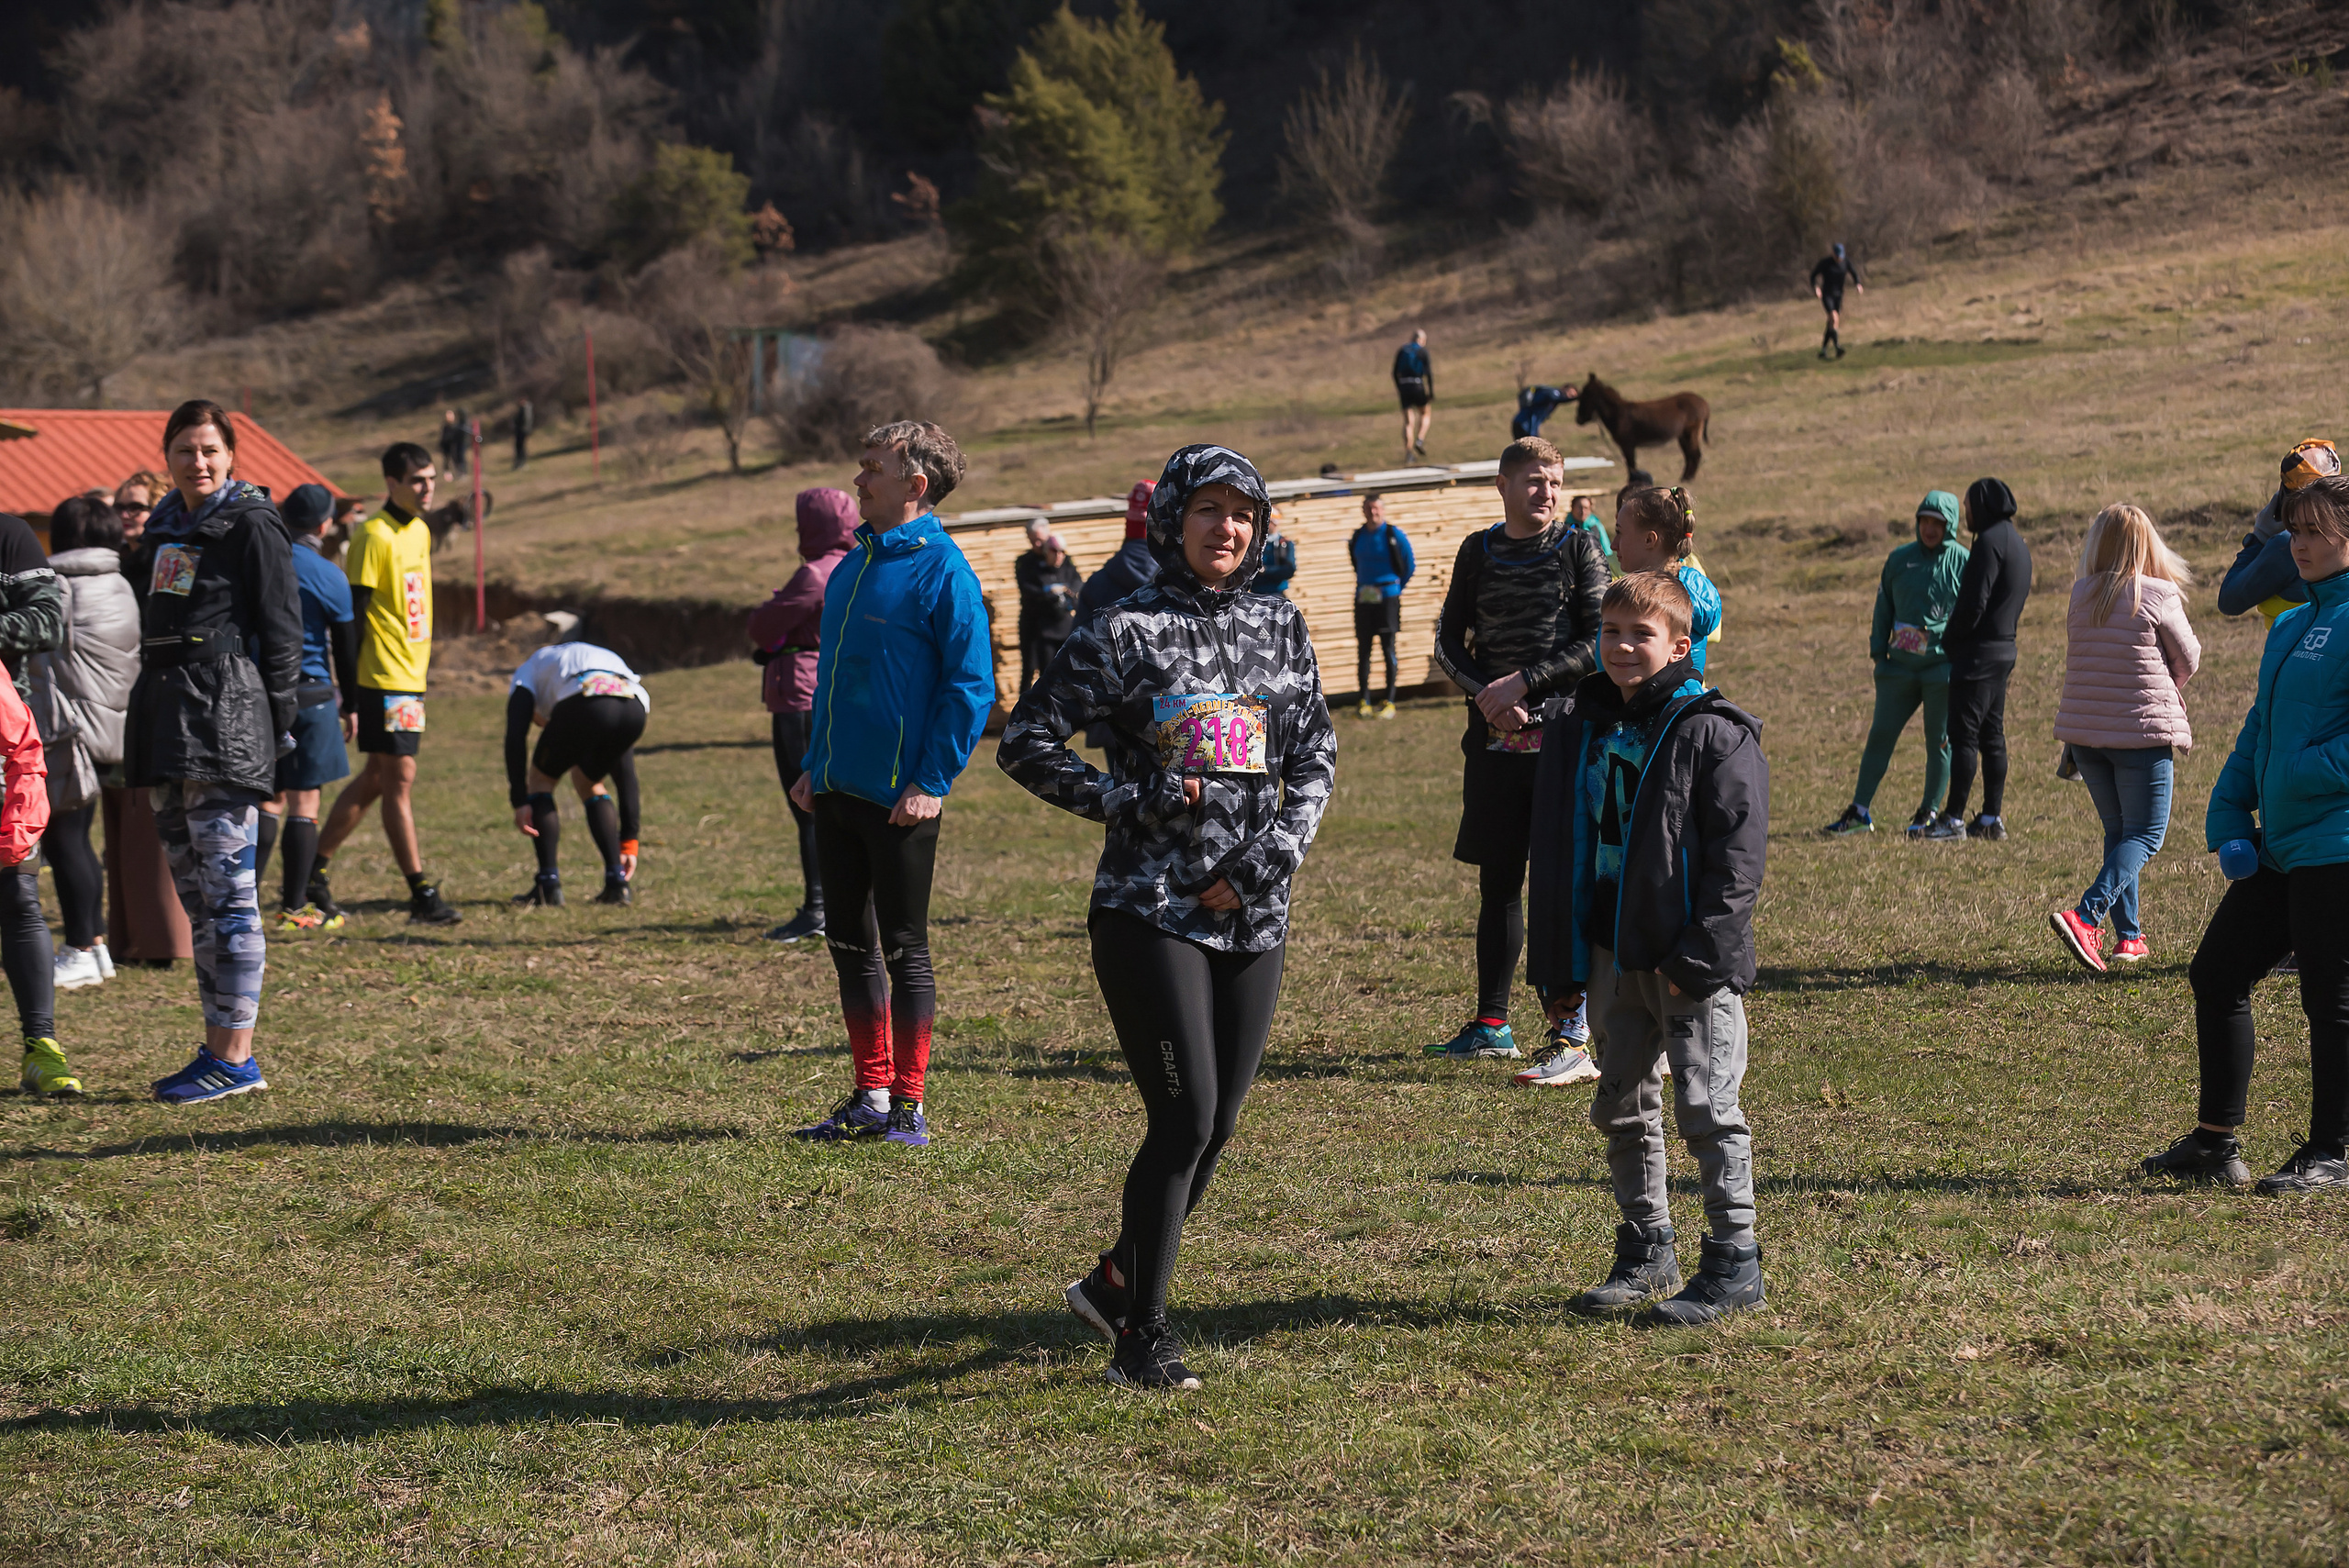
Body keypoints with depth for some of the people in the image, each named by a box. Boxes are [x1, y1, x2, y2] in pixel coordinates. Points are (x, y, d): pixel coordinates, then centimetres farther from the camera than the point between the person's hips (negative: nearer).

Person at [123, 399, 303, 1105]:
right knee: (194, 889, 11)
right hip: (167, 712, 9)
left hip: (224, 715, -9)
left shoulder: (251, 525, -6)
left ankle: (235, 1058, -5)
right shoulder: (164, 526, 16)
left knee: (227, 888, -8)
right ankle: (218, 1049, 17)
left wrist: (272, 734, -12)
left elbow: (280, 630, -8)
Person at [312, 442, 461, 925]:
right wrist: (350, 693, -17)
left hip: (411, 677, 9)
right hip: (383, 679, -9)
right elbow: (353, 614, -15)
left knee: (374, 779, 12)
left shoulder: (420, 531, 13)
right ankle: (421, 895, -4)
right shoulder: (375, 536, -14)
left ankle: (313, 874, 21)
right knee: (399, 779, -6)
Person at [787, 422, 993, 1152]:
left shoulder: (942, 571, -11)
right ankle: (871, 1097, 20)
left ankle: (908, 1104, 8)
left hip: (900, 797, -8)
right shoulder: (853, 566, 13)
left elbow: (971, 684, -14)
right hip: (839, 790, 8)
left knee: (903, 946, 0)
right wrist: (815, 763, 15)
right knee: (850, 942, 12)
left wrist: (933, 783, -18)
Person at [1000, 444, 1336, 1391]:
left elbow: (1315, 756, 11)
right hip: (1151, 911, -5)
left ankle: (1114, 1283, 28)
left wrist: (1270, 857, -5)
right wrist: (1134, 801, -11)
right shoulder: (1127, 632, -4)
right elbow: (1024, 743, -3)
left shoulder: (1280, 628, 10)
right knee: (1185, 1118, -10)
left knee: (1215, 1126, 8)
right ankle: (1141, 1336, 3)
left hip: (1254, 914, 5)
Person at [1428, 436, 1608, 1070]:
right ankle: (1491, 1025, 18)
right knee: (1498, 881, 9)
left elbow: (1599, 643, -5)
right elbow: (1448, 641, 12)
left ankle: (1571, 1037, -5)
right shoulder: (1478, 552, 11)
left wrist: (1522, 682, -12)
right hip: (1495, 739, 4)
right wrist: (1486, 695, -6)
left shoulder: (1578, 548, 1)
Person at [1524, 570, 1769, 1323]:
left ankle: (1734, 1265, 3)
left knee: (1706, 1105, -5)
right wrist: (1555, 966, 10)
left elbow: (1738, 853, -12)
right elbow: (1554, 855, 13)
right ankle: (1646, 1255, 24)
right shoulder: (1575, 729, 9)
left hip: (1692, 959, -6)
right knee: (1623, 1107, 12)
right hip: (1613, 952, 6)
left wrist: (1700, 952, -18)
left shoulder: (1713, 732, -9)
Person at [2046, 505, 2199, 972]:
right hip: (2142, 729, -5)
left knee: (2118, 830, 17)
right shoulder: (2159, 596, -10)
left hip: (2085, 731, 5)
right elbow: (2188, 661, 1)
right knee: (2145, 834, 0)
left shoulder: (2081, 596, 3)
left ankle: (2129, 936, 16)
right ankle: (2086, 916, -20)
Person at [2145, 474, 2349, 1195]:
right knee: (2216, 975, 11)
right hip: (2278, 849, 10)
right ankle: (2216, 1142, 21)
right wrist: (2229, 822, 10)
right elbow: (2259, 729, 20)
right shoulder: (2290, 626, 18)